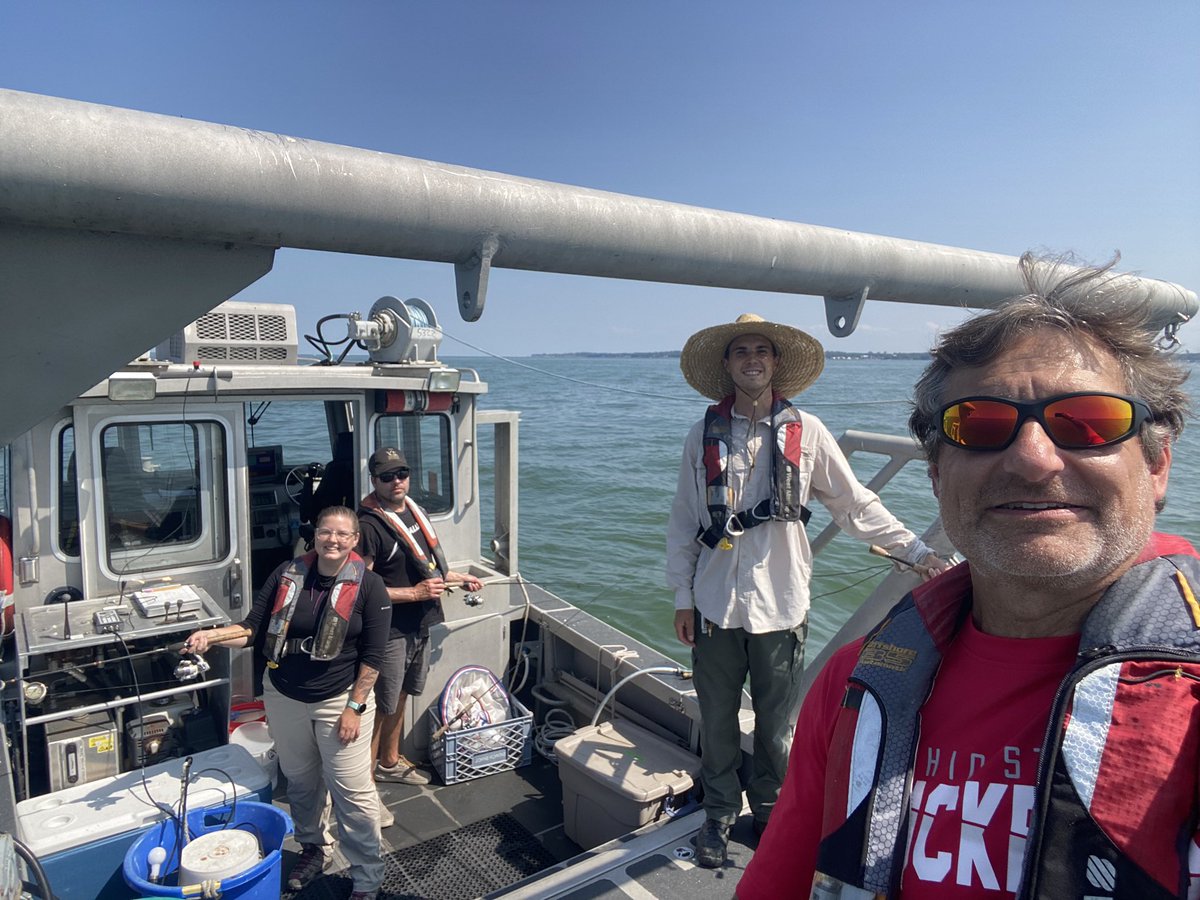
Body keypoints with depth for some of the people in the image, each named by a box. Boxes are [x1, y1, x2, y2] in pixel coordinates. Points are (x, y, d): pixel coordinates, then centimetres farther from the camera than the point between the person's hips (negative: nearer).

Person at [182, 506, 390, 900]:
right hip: (284, 697, 4)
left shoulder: (369, 586, -14)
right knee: (301, 781, 22)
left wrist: (355, 707, -14)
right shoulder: (287, 575, -4)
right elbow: (253, 629, -2)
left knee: (353, 792, 1)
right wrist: (211, 635, -20)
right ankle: (313, 848, 47)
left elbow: (372, 655, -12)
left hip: (340, 701, -4)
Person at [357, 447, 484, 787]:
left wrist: (458, 578, 13)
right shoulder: (369, 525, -20)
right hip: (390, 631, -8)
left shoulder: (414, 511, 7)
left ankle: (390, 762, 41)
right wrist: (414, 593, -24)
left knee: (400, 696, 23)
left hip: (420, 625, 8)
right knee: (381, 706, 0)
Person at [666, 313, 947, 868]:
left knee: (776, 723, 12)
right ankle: (719, 814, 34)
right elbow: (683, 523, 5)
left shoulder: (806, 431, -2)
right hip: (716, 604, 1)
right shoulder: (704, 436, 2)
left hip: (781, 604, -1)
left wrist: (914, 550, -3)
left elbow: (856, 505, 2)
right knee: (717, 721, 12)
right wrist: (682, 598, 4)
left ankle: (769, 811, 36)